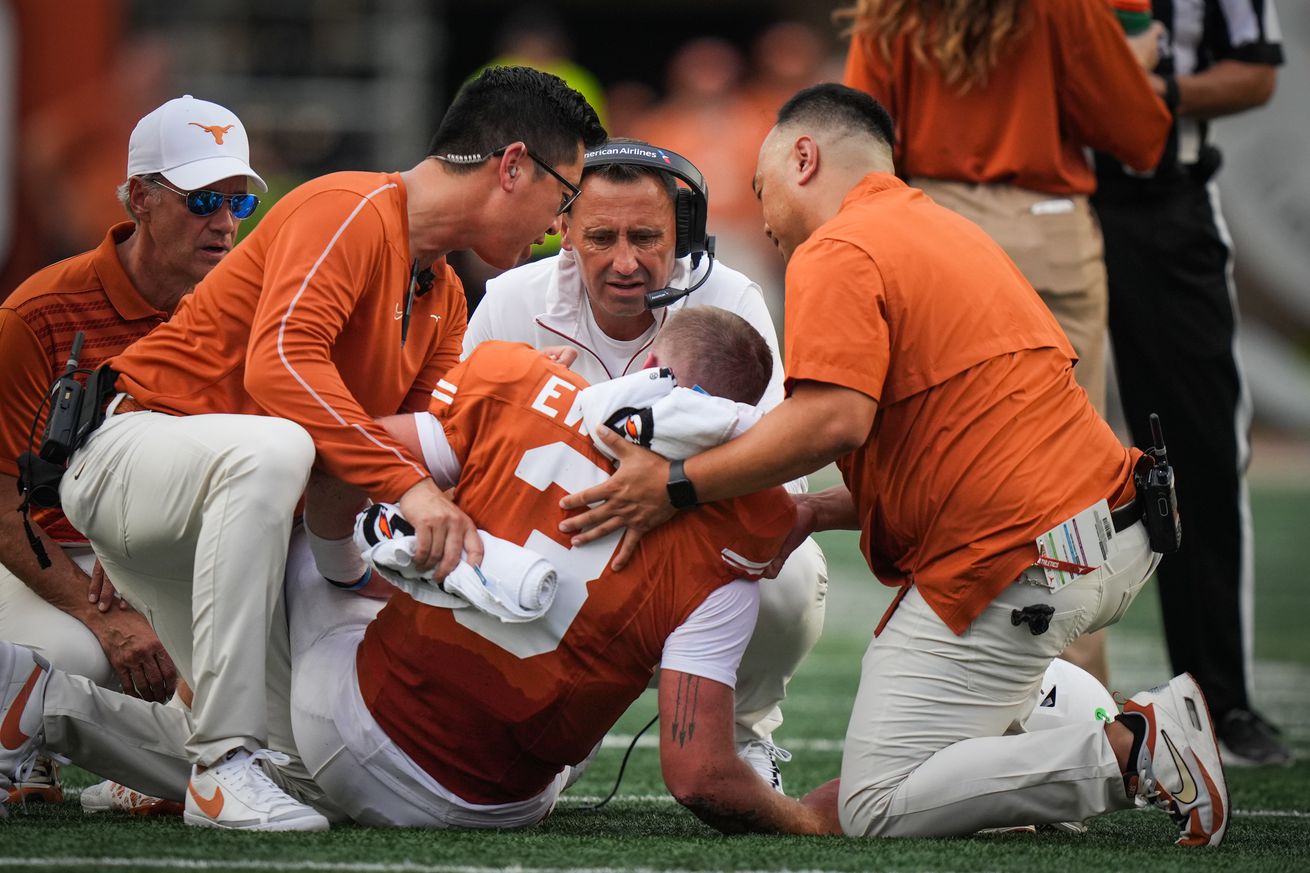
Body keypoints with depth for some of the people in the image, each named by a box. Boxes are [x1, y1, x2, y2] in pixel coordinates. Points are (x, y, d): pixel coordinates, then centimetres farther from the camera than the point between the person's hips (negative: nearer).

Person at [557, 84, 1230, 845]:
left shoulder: (838, 253, -6)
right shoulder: (949, 233, 22)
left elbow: (833, 418, -20)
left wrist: (675, 486, -13)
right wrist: (820, 513, 16)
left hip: (1012, 556, -10)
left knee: (876, 810, -5)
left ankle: (1132, 753, -14)